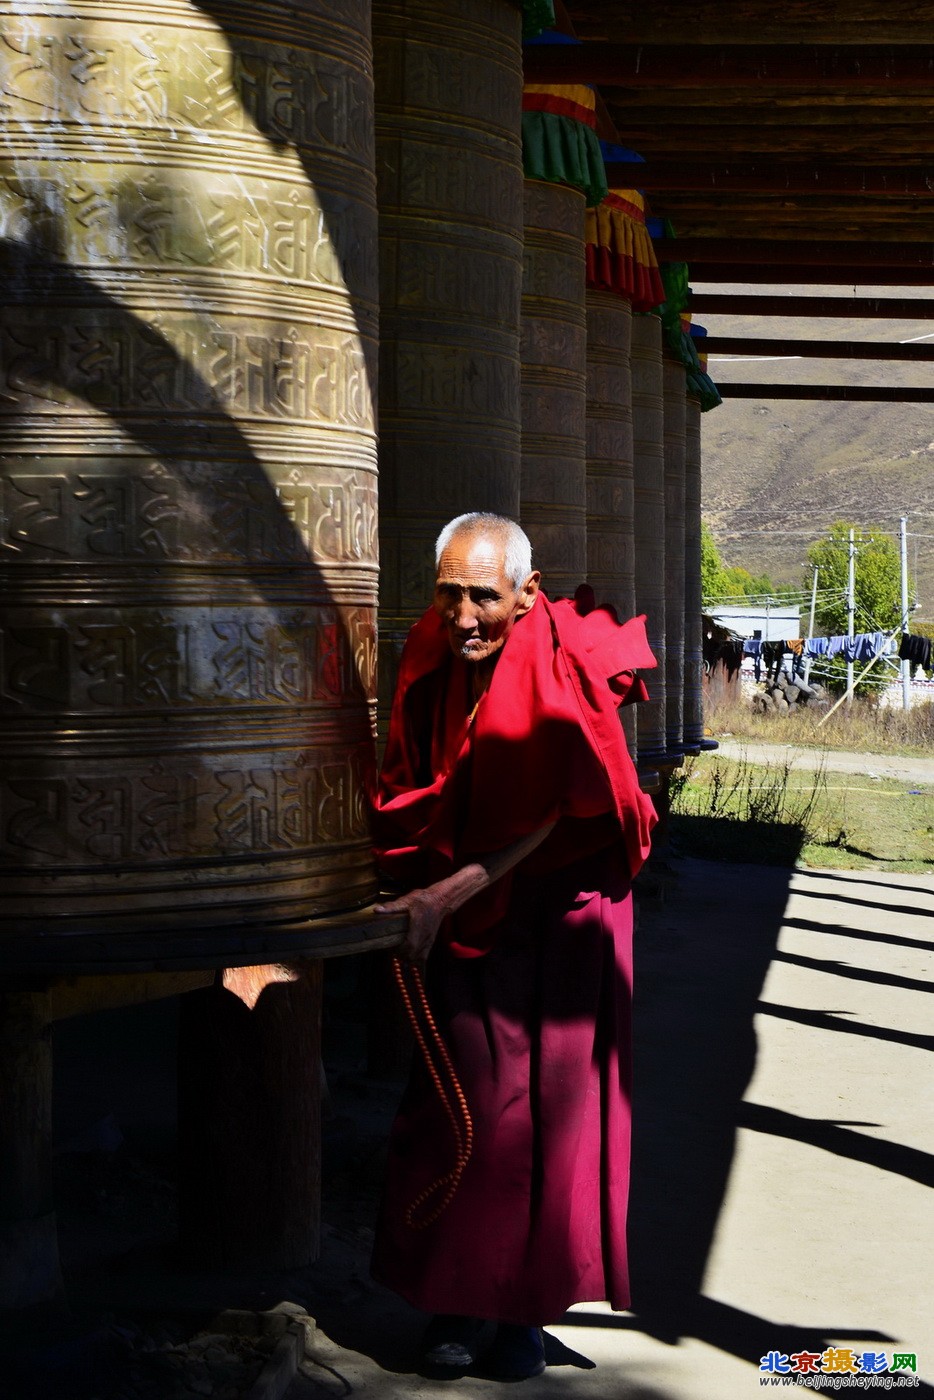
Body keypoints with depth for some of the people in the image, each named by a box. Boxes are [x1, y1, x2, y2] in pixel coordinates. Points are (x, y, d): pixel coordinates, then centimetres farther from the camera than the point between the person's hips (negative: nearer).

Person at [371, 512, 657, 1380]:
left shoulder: (563, 672, -20)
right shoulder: (434, 667, -7)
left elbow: (551, 818, -18)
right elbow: (413, 796, 6)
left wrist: (450, 893, -24)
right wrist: (426, 897, -3)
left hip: (557, 911, -3)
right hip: (462, 916, 3)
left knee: (545, 1105, 2)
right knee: (460, 1103, 1)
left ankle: (528, 1306, 15)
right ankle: (456, 1300, 15)